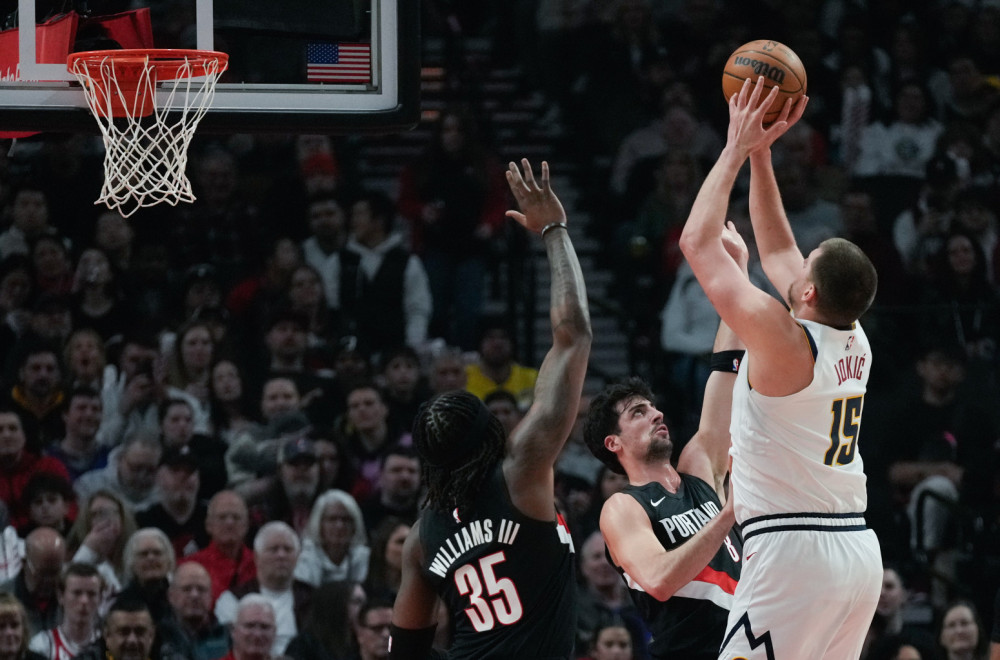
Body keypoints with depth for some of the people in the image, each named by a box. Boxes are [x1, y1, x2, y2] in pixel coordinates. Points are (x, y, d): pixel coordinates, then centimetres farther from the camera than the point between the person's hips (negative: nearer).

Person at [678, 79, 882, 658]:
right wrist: (760, 156, 22)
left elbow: (699, 243, -6)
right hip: (859, 550, 8)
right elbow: (777, 252, 23)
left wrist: (738, 148, 1)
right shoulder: (856, 345, 9)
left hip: (794, 552, -8)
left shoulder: (783, 340, -13)